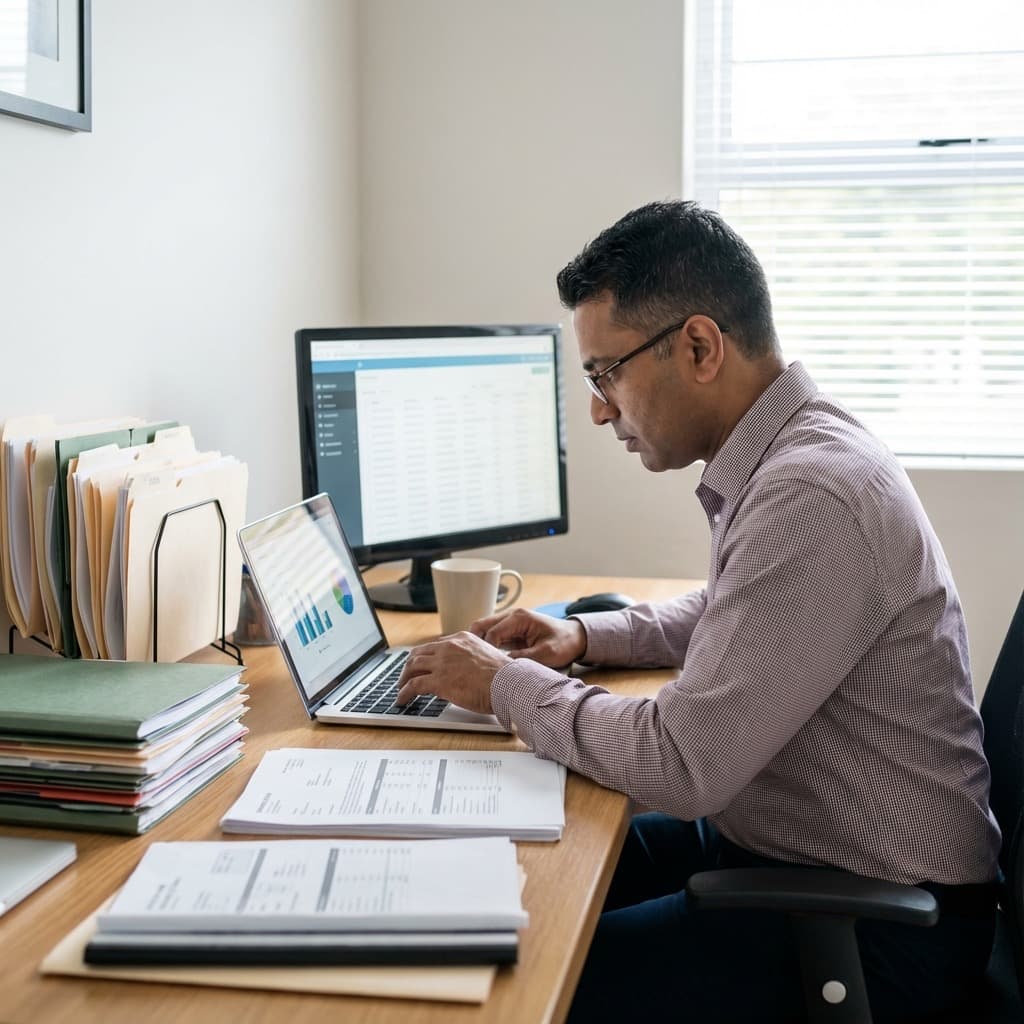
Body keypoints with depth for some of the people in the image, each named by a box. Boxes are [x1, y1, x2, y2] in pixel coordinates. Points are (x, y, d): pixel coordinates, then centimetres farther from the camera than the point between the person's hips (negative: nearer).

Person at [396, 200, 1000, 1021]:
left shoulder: (813, 497, -28)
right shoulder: (787, 452, 4)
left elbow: (682, 764, -28)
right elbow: (726, 617, 22)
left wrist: (508, 684, -13)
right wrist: (586, 636, 7)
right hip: (778, 837, 9)